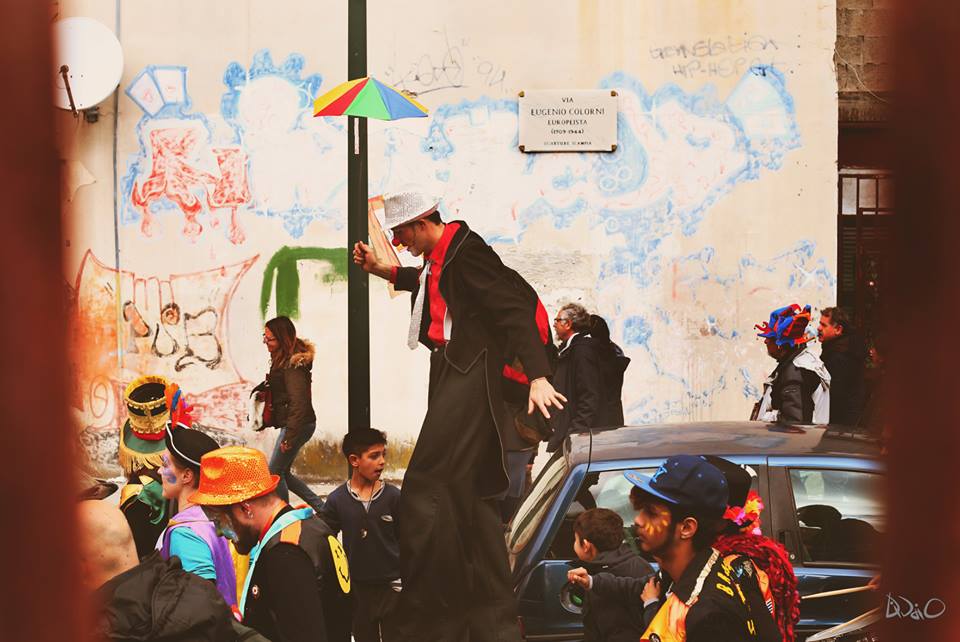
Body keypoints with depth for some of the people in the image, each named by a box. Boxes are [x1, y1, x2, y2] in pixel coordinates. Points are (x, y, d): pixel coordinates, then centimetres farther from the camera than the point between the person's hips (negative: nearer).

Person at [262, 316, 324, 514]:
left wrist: (289, 436, -24)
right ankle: (322, 508, 17)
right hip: (290, 425, 10)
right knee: (282, 473, 15)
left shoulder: (293, 364, -20)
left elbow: (298, 402, -24)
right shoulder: (283, 359, 11)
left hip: (299, 424, -10)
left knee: (275, 473, -3)